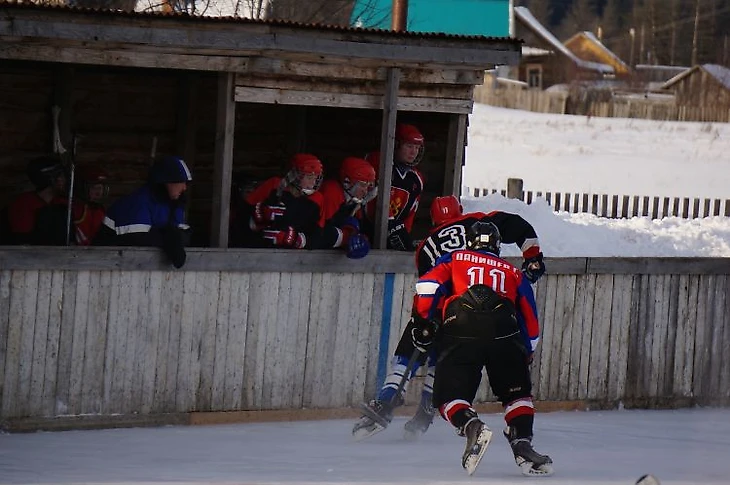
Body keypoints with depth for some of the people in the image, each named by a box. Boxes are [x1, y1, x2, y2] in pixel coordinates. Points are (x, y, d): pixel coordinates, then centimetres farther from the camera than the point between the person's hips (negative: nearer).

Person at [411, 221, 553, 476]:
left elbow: (428, 285, 10)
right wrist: (525, 354, 39)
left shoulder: (453, 260, 28)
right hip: (504, 336, 1)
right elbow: (530, 321, 29)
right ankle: (522, 443, -1)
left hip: (460, 336, -1)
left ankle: (471, 426, -25)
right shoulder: (514, 273, 31)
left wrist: (422, 322, 17)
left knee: (449, 397, 5)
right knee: (517, 393, 18)